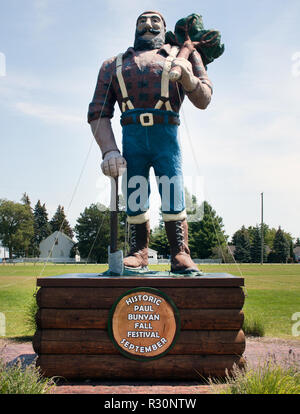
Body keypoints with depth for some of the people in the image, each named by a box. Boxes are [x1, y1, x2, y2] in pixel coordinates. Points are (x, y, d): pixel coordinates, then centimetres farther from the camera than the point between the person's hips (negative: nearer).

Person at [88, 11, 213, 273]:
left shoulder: (181, 56, 21)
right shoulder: (114, 65, 21)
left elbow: (203, 101, 12)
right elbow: (98, 113, 11)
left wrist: (186, 75, -3)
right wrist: (108, 150, -4)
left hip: (166, 136, -1)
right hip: (132, 137, 2)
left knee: (174, 197, -8)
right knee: (135, 201, 2)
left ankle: (181, 254, -2)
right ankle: (139, 253, 11)